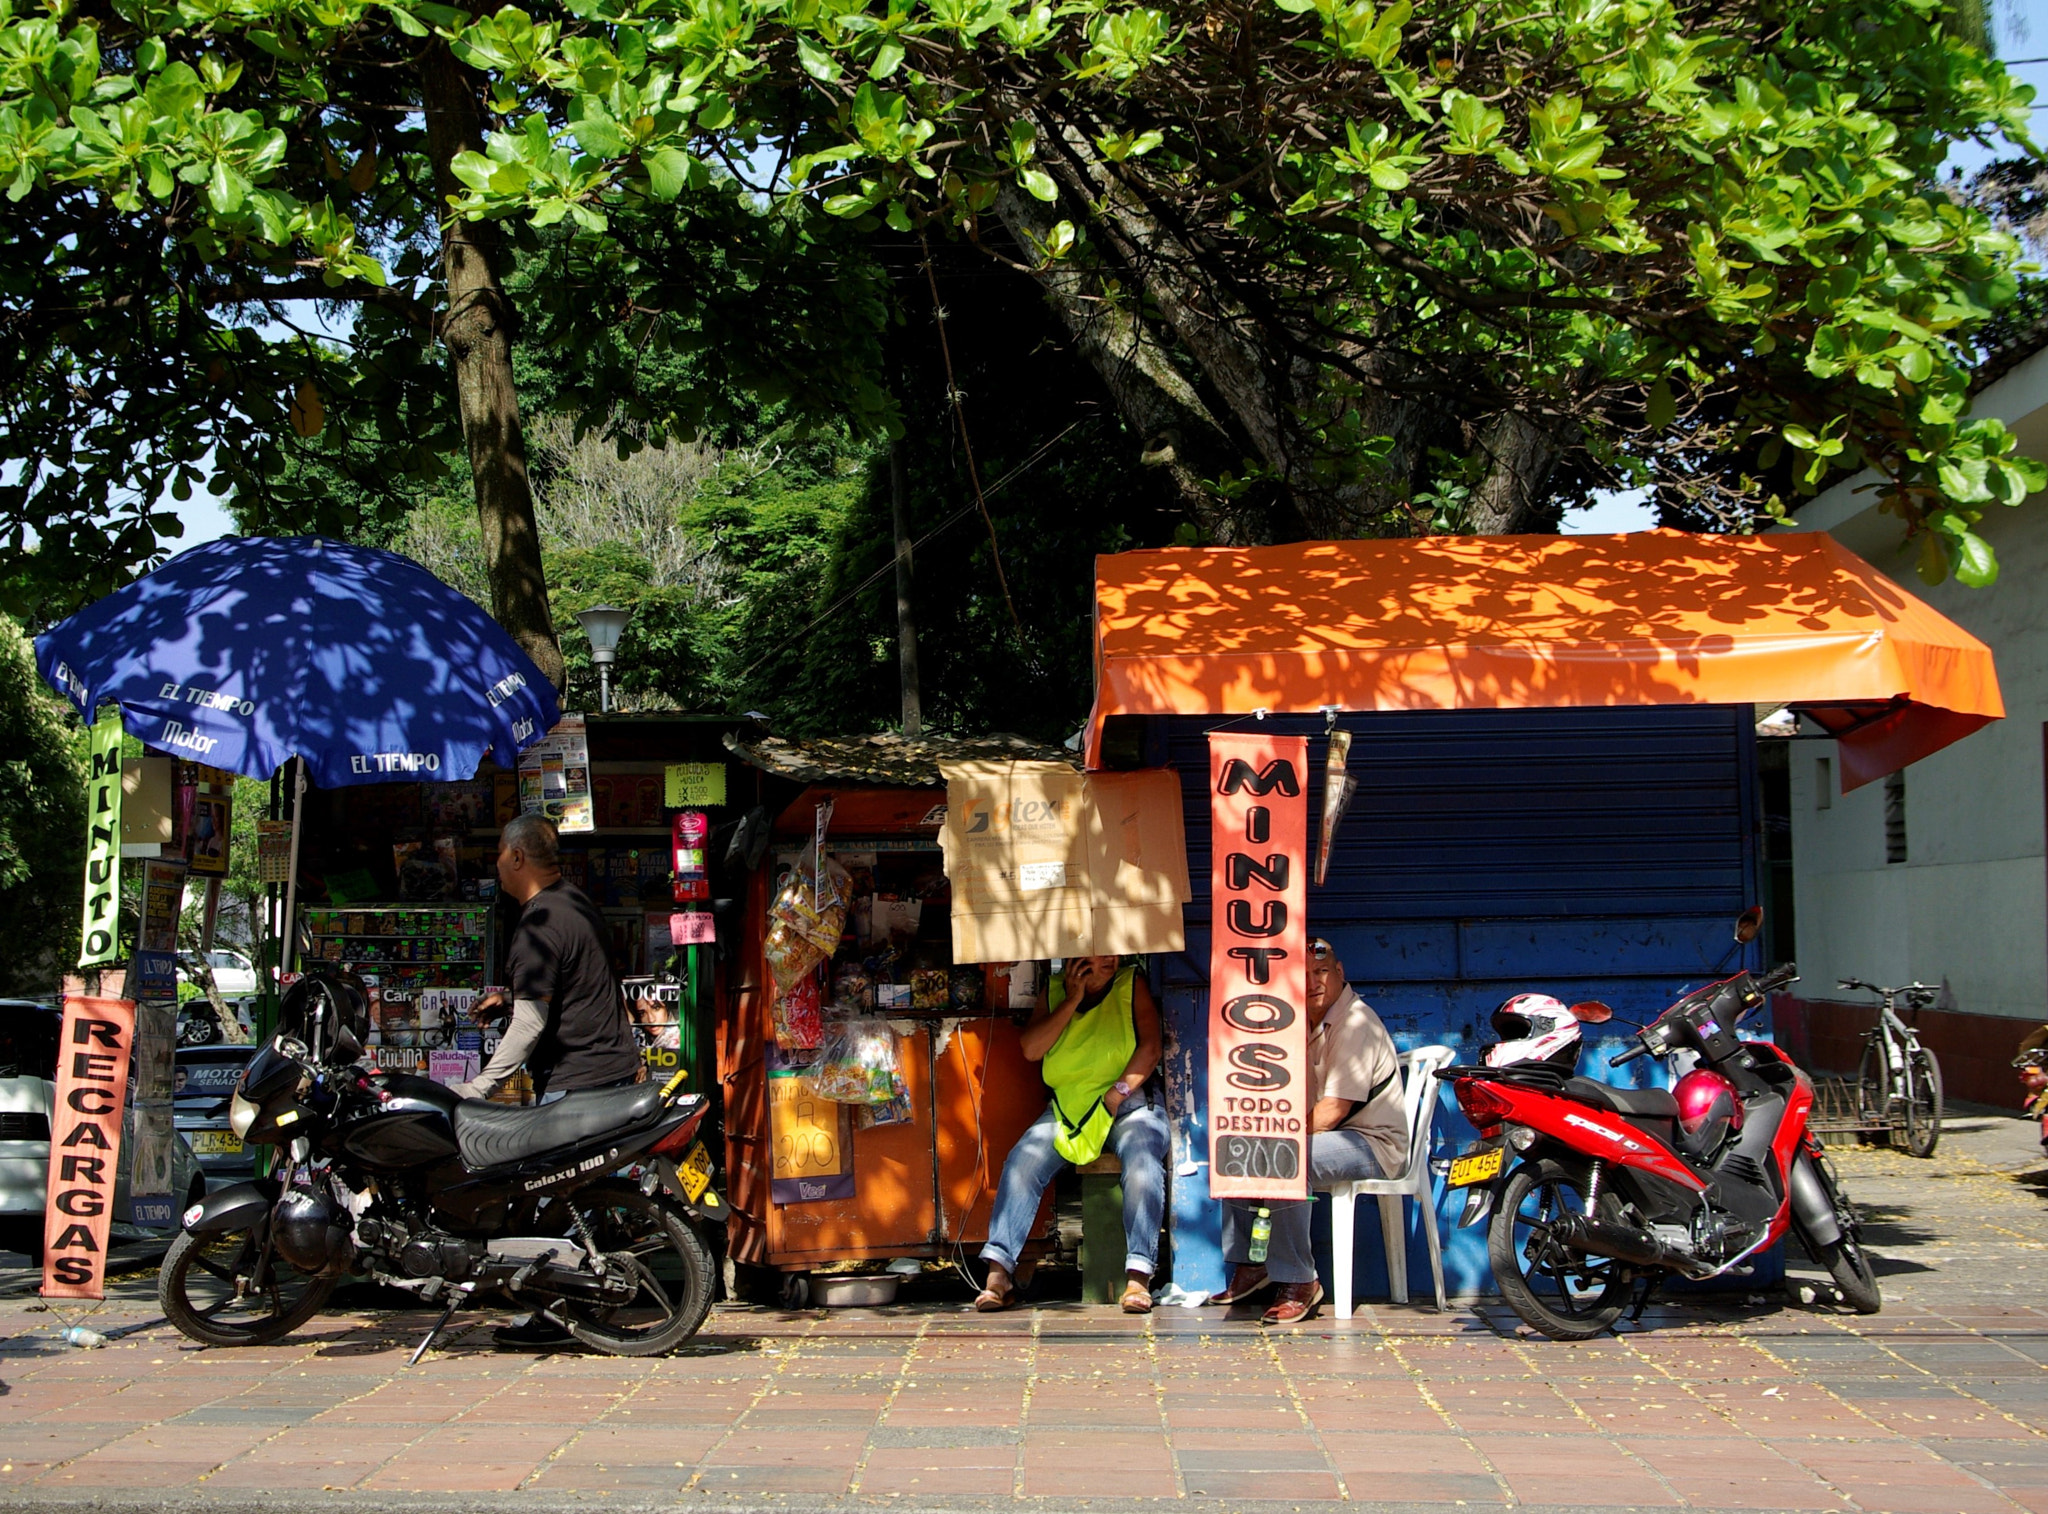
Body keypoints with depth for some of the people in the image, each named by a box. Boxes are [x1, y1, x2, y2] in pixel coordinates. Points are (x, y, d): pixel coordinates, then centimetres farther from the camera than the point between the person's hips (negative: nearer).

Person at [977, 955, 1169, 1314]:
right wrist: (1072, 1001, -6)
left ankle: (1138, 1276, -38)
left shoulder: (1131, 985, 6)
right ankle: (999, 1274, -26)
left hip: (1130, 1102, -2)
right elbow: (1031, 1049, 0)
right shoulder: (1054, 991, 13)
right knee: (1024, 1157, -23)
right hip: (1068, 1107, 2)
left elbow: (1150, 1046, -4)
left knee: (1142, 1158, -33)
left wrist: (1116, 1093, -15)